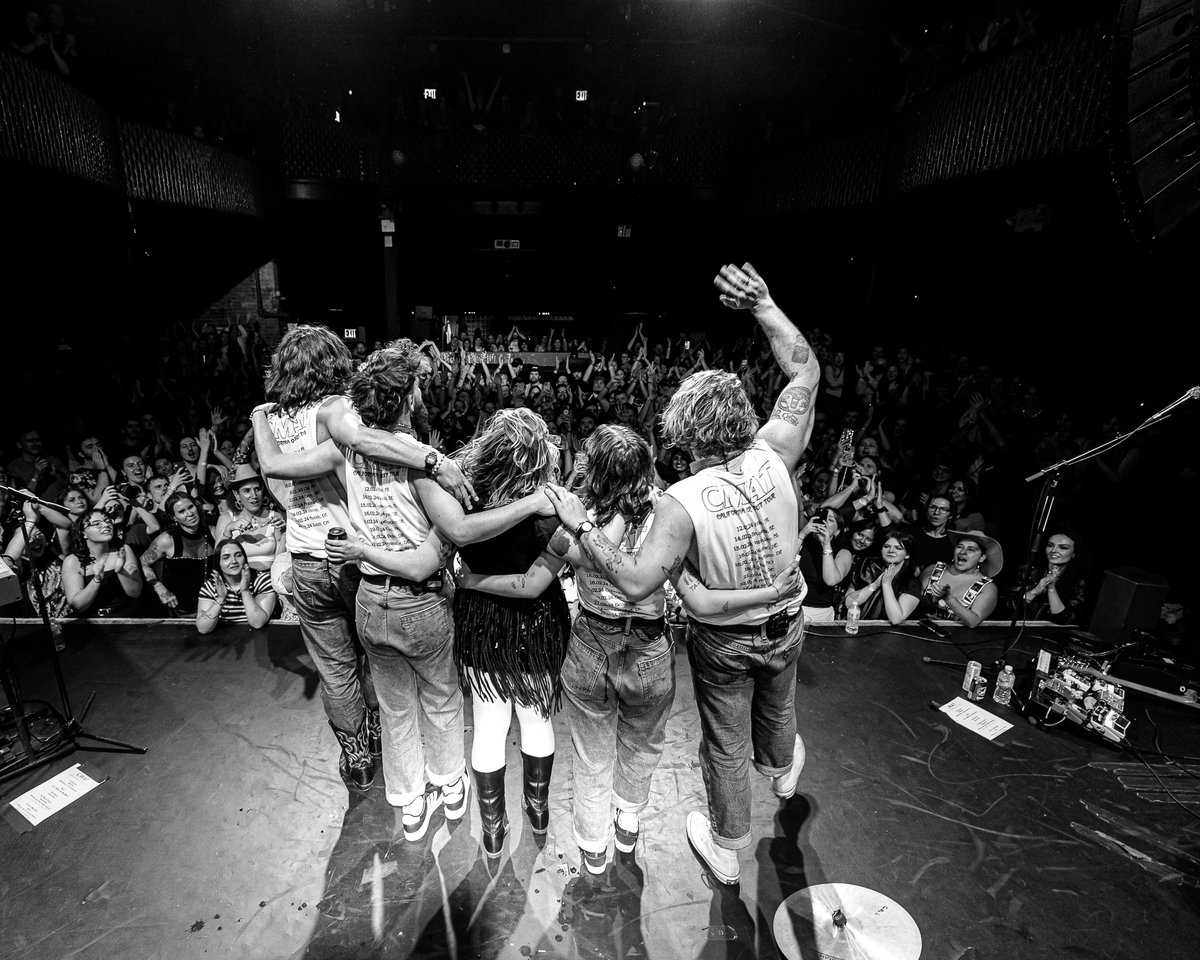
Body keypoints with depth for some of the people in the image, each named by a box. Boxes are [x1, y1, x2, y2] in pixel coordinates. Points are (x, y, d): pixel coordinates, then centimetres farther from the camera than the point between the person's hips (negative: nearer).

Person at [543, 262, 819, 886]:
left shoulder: (683, 501, -33)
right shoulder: (773, 457, -22)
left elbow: (636, 584, -36)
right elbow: (806, 372, -9)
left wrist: (580, 527, -31)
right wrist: (761, 303, -7)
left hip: (722, 641, -4)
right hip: (786, 625, 4)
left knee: (726, 745, 20)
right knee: (776, 709, 35)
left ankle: (726, 849, 46)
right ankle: (782, 769, 69)